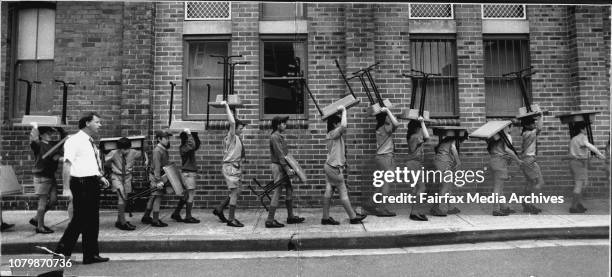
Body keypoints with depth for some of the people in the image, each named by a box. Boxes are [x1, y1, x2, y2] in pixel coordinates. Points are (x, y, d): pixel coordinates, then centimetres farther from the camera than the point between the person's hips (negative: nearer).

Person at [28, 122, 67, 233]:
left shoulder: (53, 144, 10)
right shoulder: (38, 145, -10)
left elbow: (64, 139, 21)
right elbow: (33, 140, -32)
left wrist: (60, 128, 12)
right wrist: (35, 127, -21)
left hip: (51, 176, 8)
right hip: (41, 177, -7)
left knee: (53, 201, 9)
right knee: (43, 202, -1)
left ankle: (36, 219, 26)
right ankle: (40, 226, 9)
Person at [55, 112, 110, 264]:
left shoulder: (90, 142, 17)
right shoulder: (74, 141, -9)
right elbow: (67, 165, -16)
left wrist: (100, 177, 13)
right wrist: (66, 188, -21)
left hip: (93, 183, 9)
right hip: (82, 184, -8)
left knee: (93, 220, 11)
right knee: (80, 219, -4)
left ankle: (91, 254, 19)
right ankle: (62, 250, 12)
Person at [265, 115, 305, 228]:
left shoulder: (281, 136, 16)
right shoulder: (275, 137, -14)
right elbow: (280, 155, -20)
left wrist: (291, 166, 14)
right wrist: (287, 169, -22)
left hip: (283, 166, 10)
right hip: (278, 167, -10)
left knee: (289, 190, 14)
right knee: (277, 192, -8)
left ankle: (291, 216, 24)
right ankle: (270, 220, -5)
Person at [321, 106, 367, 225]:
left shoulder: (331, 134, 13)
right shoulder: (334, 133, -15)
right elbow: (343, 126, -33)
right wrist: (344, 111, -24)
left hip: (329, 166, 9)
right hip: (334, 167, -9)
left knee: (328, 192, 8)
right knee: (343, 193, 0)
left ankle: (326, 217, 11)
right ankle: (353, 217, 11)